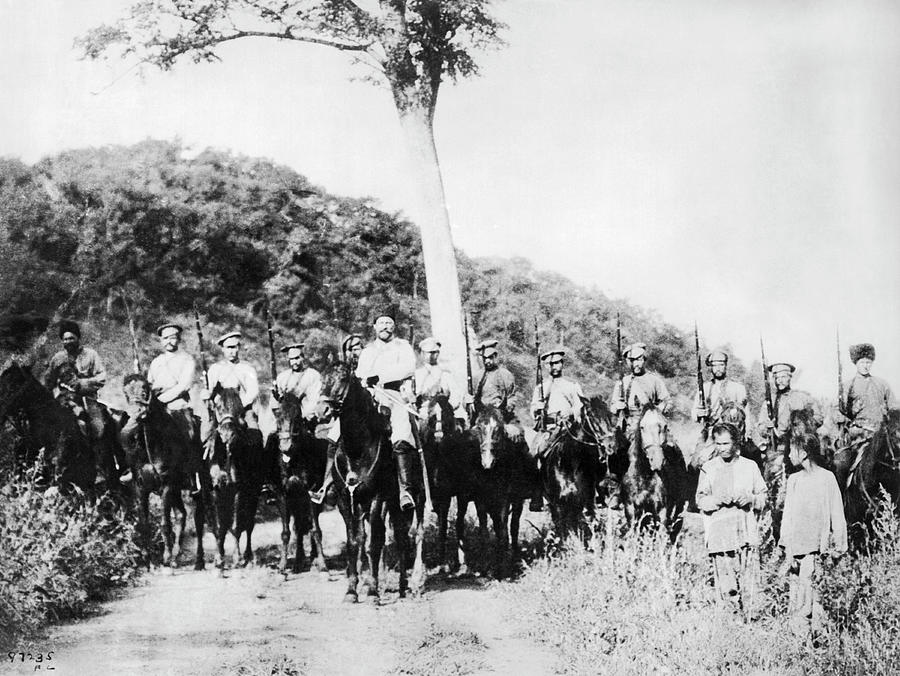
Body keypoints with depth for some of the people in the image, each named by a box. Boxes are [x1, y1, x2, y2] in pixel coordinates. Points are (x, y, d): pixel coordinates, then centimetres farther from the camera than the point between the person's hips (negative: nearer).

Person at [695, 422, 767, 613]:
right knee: (726, 587, -6)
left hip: (747, 534, 1)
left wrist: (751, 499, -7)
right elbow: (700, 501, 6)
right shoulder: (708, 469, 9)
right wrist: (718, 499, -13)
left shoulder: (750, 466, 12)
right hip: (720, 537, -1)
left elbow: (763, 498, 14)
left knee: (748, 585, -3)